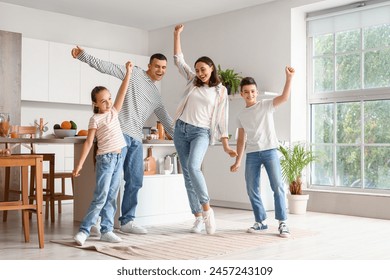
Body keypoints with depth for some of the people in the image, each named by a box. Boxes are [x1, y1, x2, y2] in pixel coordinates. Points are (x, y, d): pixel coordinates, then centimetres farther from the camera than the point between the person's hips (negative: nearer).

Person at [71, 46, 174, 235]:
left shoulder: (157, 96, 24)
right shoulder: (135, 73, 7)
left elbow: (166, 120, 30)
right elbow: (106, 67, 0)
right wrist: (83, 55, -10)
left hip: (136, 140, 7)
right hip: (120, 133, -6)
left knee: (135, 181, 4)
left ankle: (127, 221, 12)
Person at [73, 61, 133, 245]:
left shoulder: (114, 112, 11)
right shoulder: (95, 119, -5)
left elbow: (122, 92, 6)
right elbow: (88, 142, -8)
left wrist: (128, 72, 0)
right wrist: (79, 164, -12)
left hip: (119, 158, 6)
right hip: (105, 158, -6)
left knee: (111, 197, 6)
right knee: (101, 197, -10)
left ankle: (106, 230, 11)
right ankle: (84, 230, -5)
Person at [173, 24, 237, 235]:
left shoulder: (220, 90, 3)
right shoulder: (192, 81, 12)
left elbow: (222, 119, 2)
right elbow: (178, 59, 13)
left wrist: (226, 145, -3)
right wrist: (177, 34, 5)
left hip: (201, 132, -4)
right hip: (181, 130, 4)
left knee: (193, 167, -28)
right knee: (187, 174, 1)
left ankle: (207, 210, -17)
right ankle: (199, 218, 6)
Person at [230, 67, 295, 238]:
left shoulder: (266, 105, 3)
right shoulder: (241, 116, 13)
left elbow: (284, 97, -14)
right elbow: (241, 139, 15)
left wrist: (289, 78, -26)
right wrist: (237, 161, 11)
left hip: (269, 151, -4)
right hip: (251, 154, 4)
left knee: (278, 187, -9)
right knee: (252, 190, 4)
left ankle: (282, 223, -3)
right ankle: (261, 222, 17)